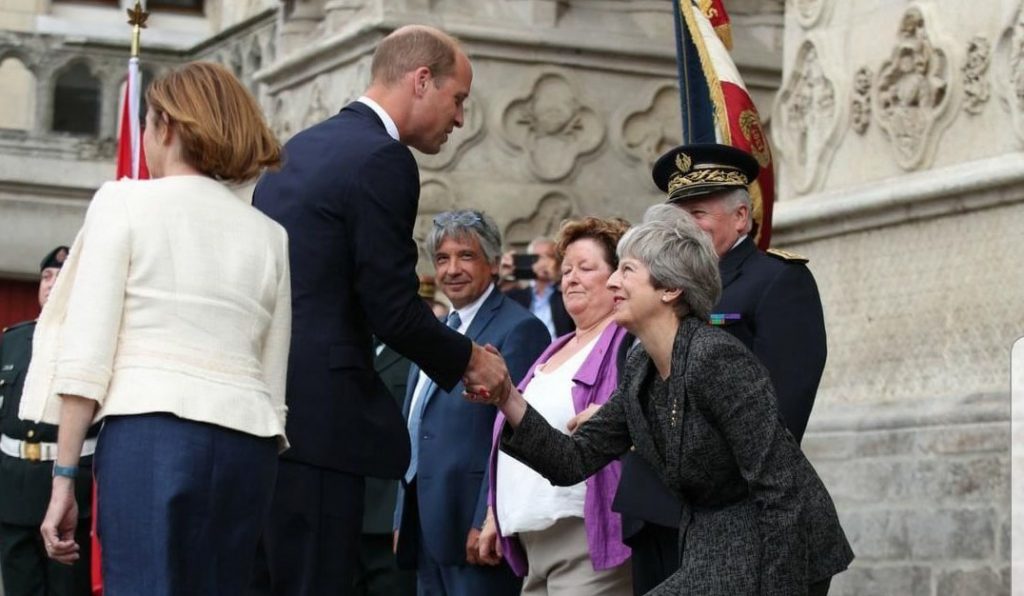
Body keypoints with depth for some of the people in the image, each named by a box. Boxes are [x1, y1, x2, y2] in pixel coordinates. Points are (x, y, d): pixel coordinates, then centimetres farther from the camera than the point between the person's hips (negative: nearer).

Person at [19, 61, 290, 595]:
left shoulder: (125, 202, 3)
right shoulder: (269, 234, 15)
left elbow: (86, 354, -4)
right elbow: (276, 380, 12)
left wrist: (63, 477, -2)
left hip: (149, 434, -4)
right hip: (247, 443, 4)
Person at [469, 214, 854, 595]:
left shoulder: (714, 358, -20)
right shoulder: (641, 368, 6)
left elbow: (781, 485, -22)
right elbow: (577, 460, 4)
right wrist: (507, 401, -8)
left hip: (773, 556, -8)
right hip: (713, 551, 8)